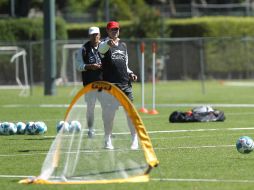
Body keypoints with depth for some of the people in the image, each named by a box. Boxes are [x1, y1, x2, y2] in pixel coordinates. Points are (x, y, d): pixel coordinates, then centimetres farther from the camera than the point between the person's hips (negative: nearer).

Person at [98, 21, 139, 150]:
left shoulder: (123, 45, 19)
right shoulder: (104, 44, 0)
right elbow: (101, 48, -27)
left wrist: (130, 73, 8)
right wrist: (108, 43, -50)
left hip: (125, 83, 4)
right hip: (109, 84, -4)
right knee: (108, 112, -3)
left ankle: (135, 139, 8)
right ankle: (108, 140, 9)